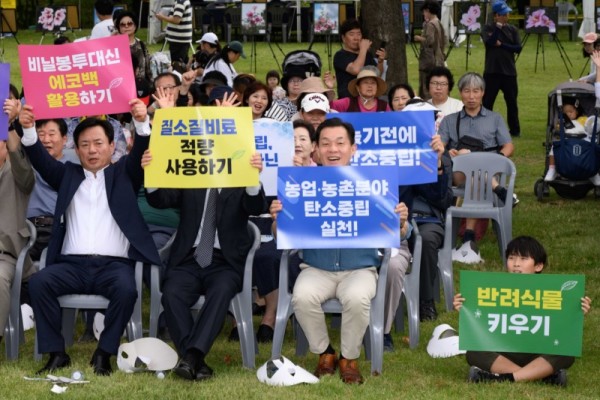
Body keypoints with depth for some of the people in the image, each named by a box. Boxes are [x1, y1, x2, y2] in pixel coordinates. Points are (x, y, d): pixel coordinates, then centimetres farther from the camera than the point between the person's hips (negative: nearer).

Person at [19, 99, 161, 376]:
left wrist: (142, 123, -19)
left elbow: (141, 153, 1)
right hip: (72, 264, 2)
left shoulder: (124, 174, 17)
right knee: (38, 282, -27)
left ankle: (104, 353, -18)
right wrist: (29, 130, -12)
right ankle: (56, 353, -19)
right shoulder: (67, 175, 21)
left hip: (114, 264, -2)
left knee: (126, 288, -34)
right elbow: (41, 160, 7)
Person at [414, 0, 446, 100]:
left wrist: (419, 38, -7)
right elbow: (443, 41, 18)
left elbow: (429, 41, -21)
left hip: (429, 60, -9)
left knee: (426, 87, -7)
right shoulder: (439, 24, 13)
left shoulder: (430, 24, -14)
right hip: (438, 60, 9)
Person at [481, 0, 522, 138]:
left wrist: (502, 45, -12)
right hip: (491, 71, -2)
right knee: (487, 102, 1)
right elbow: (490, 42, -18)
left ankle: (515, 130, 17)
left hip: (509, 72, 2)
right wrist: (498, 27, -15)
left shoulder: (512, 29, 6)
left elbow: (518, 48, -4)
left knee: (512, 102, 7)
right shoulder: (488, 28, -1)